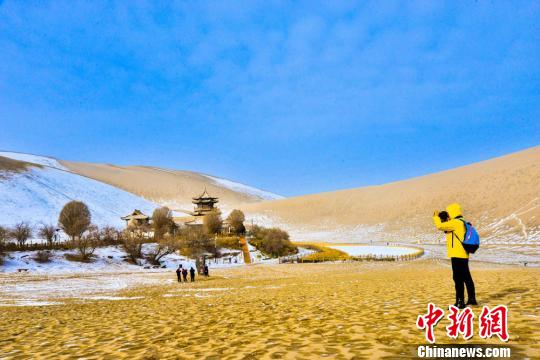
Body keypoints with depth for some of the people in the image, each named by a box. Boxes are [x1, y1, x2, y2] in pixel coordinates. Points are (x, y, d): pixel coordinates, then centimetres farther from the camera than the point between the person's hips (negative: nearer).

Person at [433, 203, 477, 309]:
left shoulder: (455, 222, -14)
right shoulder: (461, 223, 16)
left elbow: (440, 226, -20)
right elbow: (447, 230, 26)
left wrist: (436, 217, -3)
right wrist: (443, 220, 18)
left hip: (457, 255, -10)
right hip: (463, 255, 10)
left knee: (458, 278, -6)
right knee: (467, 277, 18)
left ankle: (460, 302, -4)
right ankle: (472, 299, 28)